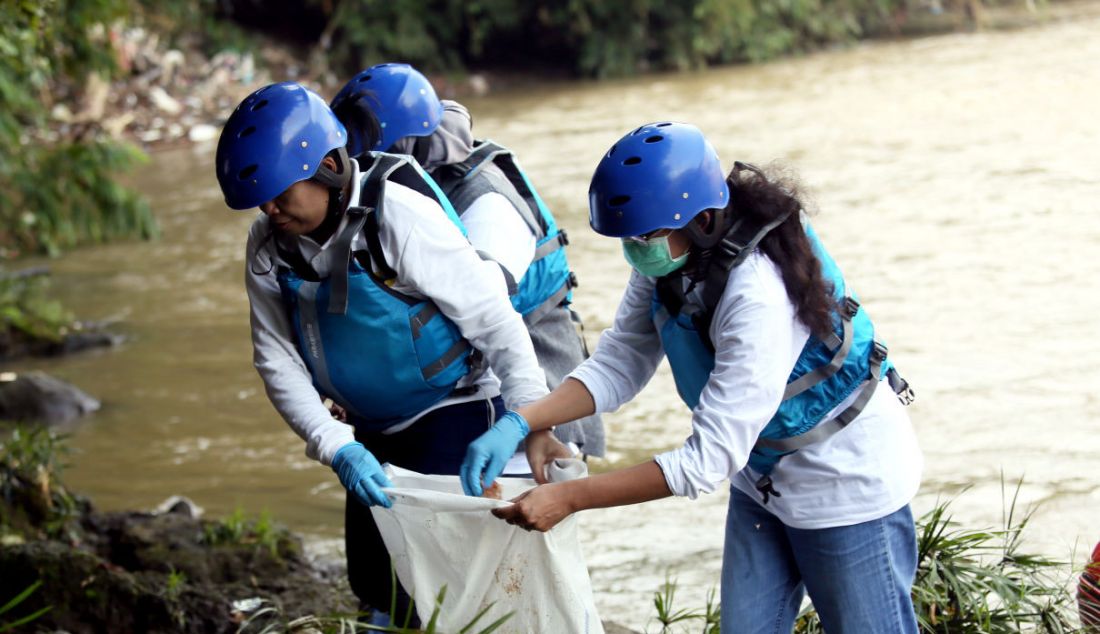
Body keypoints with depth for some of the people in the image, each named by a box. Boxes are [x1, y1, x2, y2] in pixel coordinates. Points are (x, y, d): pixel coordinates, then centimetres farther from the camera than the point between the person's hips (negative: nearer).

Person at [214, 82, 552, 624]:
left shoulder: (397, 214, -23)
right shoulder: (269, 244, -5)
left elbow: (492, 316, -22)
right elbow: (277, 361, -5)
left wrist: (523, 417, -31)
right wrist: (338, 449, -18)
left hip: (456, 417, -7)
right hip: (376, 434, 7)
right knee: (375, 585, 11)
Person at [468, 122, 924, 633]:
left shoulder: (760, 298, -36)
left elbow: (709, 459, -34)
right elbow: (619, 364, -5)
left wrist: (568, 498, -34)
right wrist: (520, 422, -21)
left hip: (847, 483, -8)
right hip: (764, 475, 8)